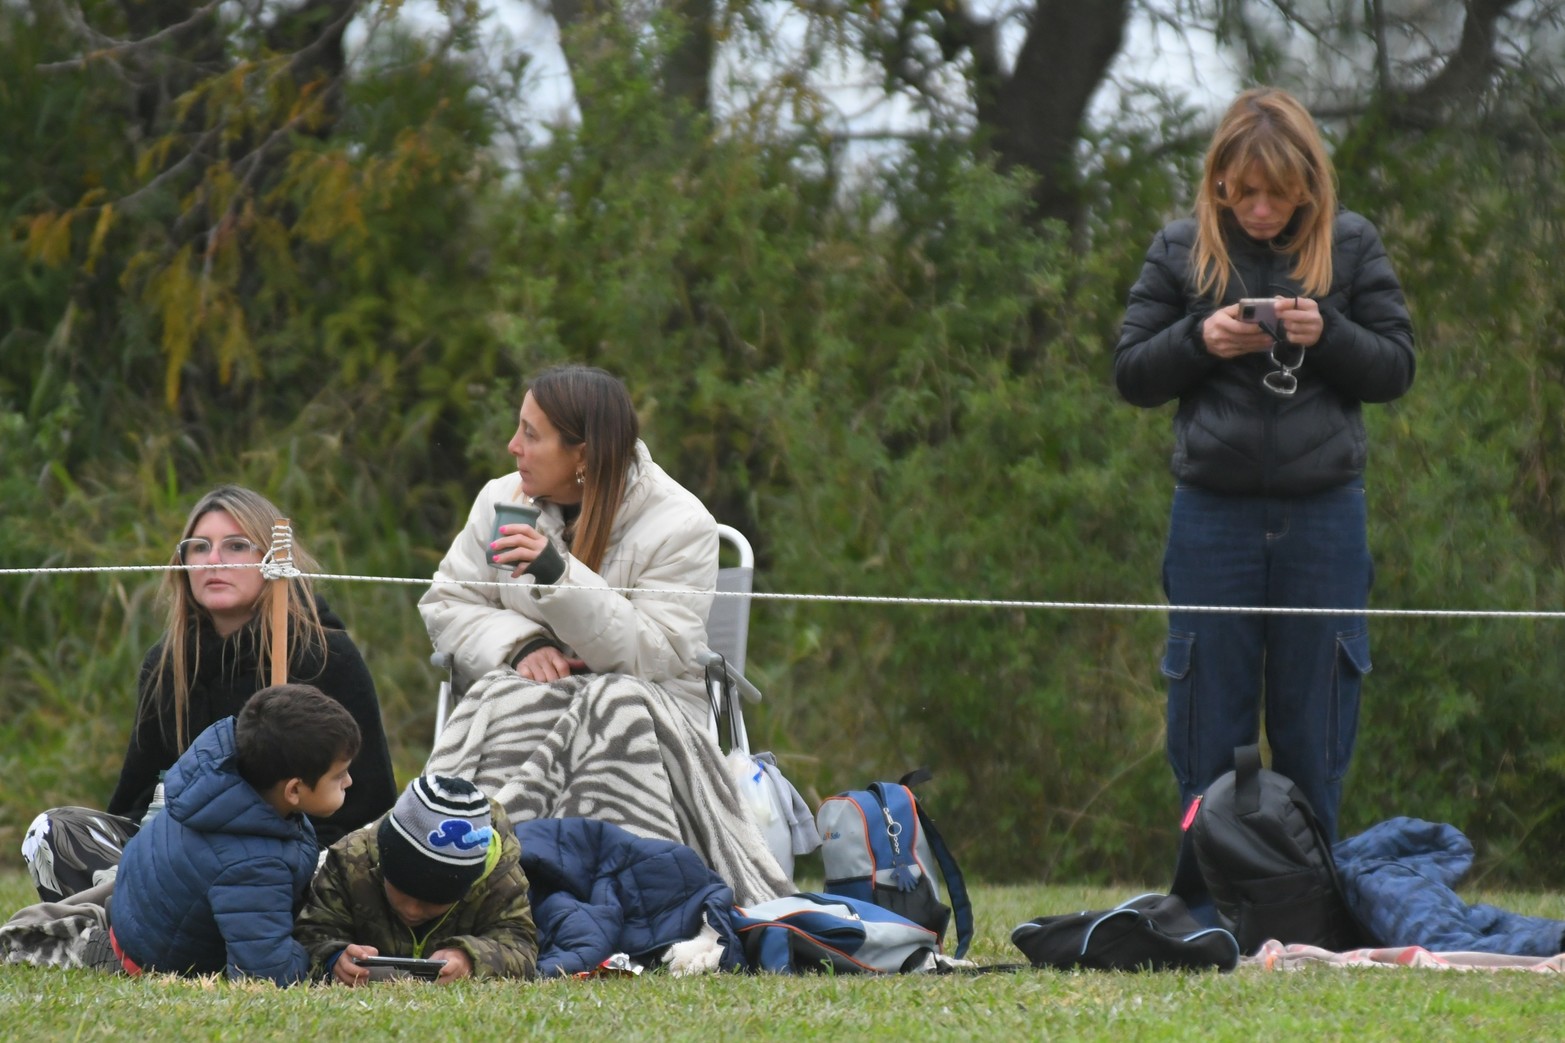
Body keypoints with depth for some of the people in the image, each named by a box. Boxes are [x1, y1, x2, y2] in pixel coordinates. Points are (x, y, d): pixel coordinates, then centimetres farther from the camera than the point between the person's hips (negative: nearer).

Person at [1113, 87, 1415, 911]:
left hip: (1323, 513, 0)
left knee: (1314, 722, 4)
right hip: (1213, 514, 0)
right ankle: (1203, 902, 9)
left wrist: (1327, 335, -14)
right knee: (1208, 722, 3)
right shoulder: (1182, 250, 4)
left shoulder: (1350, 246, 3)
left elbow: (1395, 368, 4)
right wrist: (1200, 340, -11)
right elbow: (1131, 374, 7)